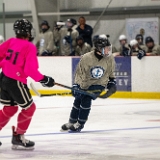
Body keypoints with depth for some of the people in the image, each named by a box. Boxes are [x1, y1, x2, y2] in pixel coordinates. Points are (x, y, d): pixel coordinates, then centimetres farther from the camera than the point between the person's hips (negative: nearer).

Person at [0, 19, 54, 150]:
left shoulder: (11, 42, 5)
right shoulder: (30, 47, -13)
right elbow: (30, 69, -20)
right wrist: (44, 80, -10)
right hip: (16, 81, -8)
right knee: (29, 108, 8)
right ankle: (18, 137, 10)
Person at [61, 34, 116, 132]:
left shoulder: (110, 58, -13)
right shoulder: (87, 58, -22)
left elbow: (111, 71, 8)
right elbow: (79, 72, -13)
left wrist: (112, 82, 9)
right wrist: (76, 86, -18)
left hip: (98, 84, -1)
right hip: (85, 83, 1)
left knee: (86, 100, -19)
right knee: (77, 101, 5)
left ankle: (80, 124, -6)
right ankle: (72, 122, 26)